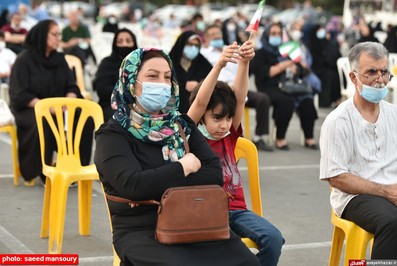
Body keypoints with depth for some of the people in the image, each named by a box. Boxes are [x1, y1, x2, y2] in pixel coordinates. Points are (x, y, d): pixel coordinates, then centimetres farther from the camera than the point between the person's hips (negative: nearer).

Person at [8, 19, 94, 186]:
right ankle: (38, 172, -21)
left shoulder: (59, 59, 10)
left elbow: (71, 86, 7)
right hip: (29, 108, -5)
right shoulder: (24, 60, -7)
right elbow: (20, 94, -13)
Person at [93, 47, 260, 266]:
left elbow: (215, 175, 3)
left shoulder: (182, 125, 15)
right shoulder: (113, 135, 0)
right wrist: (185, 166, -6)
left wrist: (163, 184, -11)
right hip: (142, 231, -4)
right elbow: (133, 185, -17)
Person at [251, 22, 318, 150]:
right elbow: (261, 72, -7)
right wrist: (281, 67, -7)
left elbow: (299, 68, 22)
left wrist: (294, 68, -2)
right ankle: (280, 139, -25)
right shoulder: (260, 54, 11)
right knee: (286, 101, -36)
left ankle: (309, 138, -23)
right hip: (270, 88, -5)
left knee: (307, 100, -25)